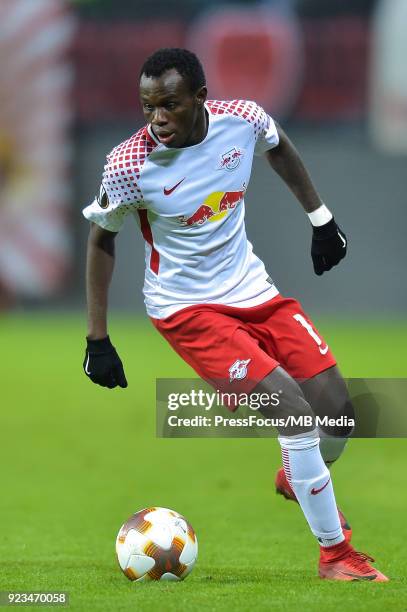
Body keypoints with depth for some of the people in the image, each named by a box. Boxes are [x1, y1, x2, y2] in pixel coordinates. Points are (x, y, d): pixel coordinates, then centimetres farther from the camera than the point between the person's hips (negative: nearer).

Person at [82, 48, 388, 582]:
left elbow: (278, 147, 13)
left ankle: (297, 478, 37)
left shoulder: (242, 119, -13)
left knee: (338, 413, 1)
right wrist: (97, 340, -4)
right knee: (295, 412, -19)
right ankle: (335, 552, -3)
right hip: (187, 309, -5)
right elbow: (102, 237, -5)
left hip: (252, 290, 5)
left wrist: (320, 217, 19)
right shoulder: (129, 166, -22)